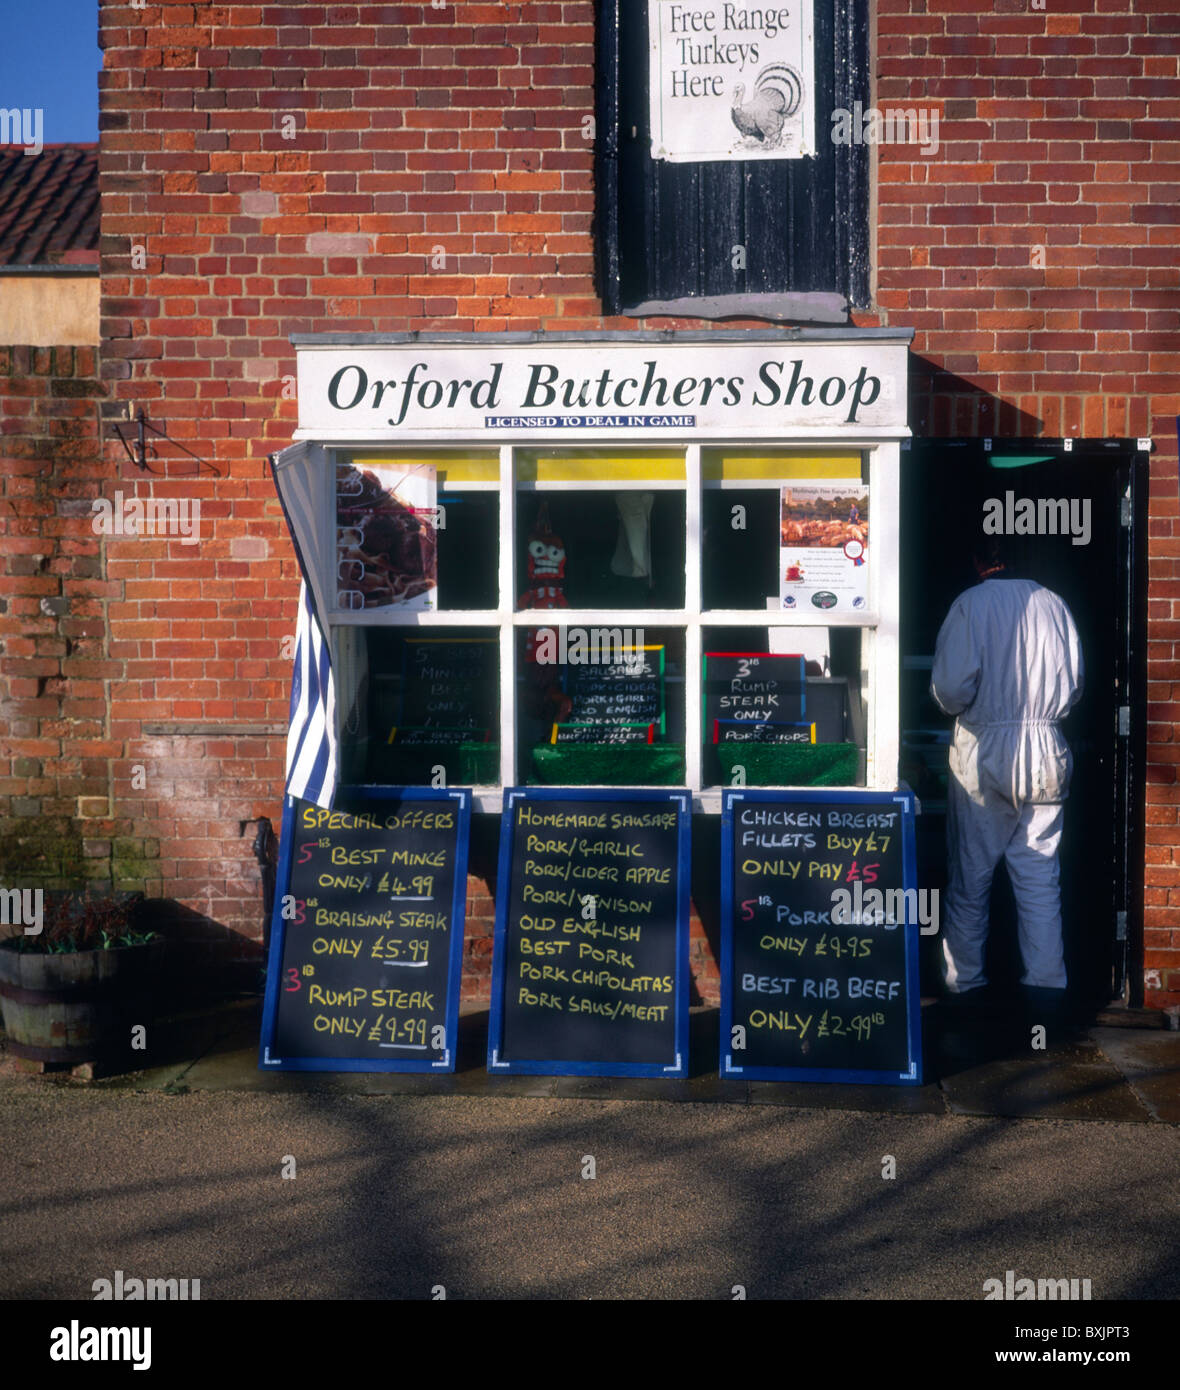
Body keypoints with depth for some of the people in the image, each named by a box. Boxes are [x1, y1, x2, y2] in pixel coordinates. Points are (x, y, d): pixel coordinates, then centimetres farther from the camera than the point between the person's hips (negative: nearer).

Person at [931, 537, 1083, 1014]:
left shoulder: (969, 605, -8)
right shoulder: (1053, 604, 3)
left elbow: (952, 688, -14)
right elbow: (1073, 686, 9)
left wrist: (954, 705, 8)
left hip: (982, 752, -3)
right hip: (1045, 752, 3)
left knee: (969, 877, 7)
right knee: (1039, 876, 7)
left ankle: (965, 984, 13)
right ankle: (1046, 985, 8)